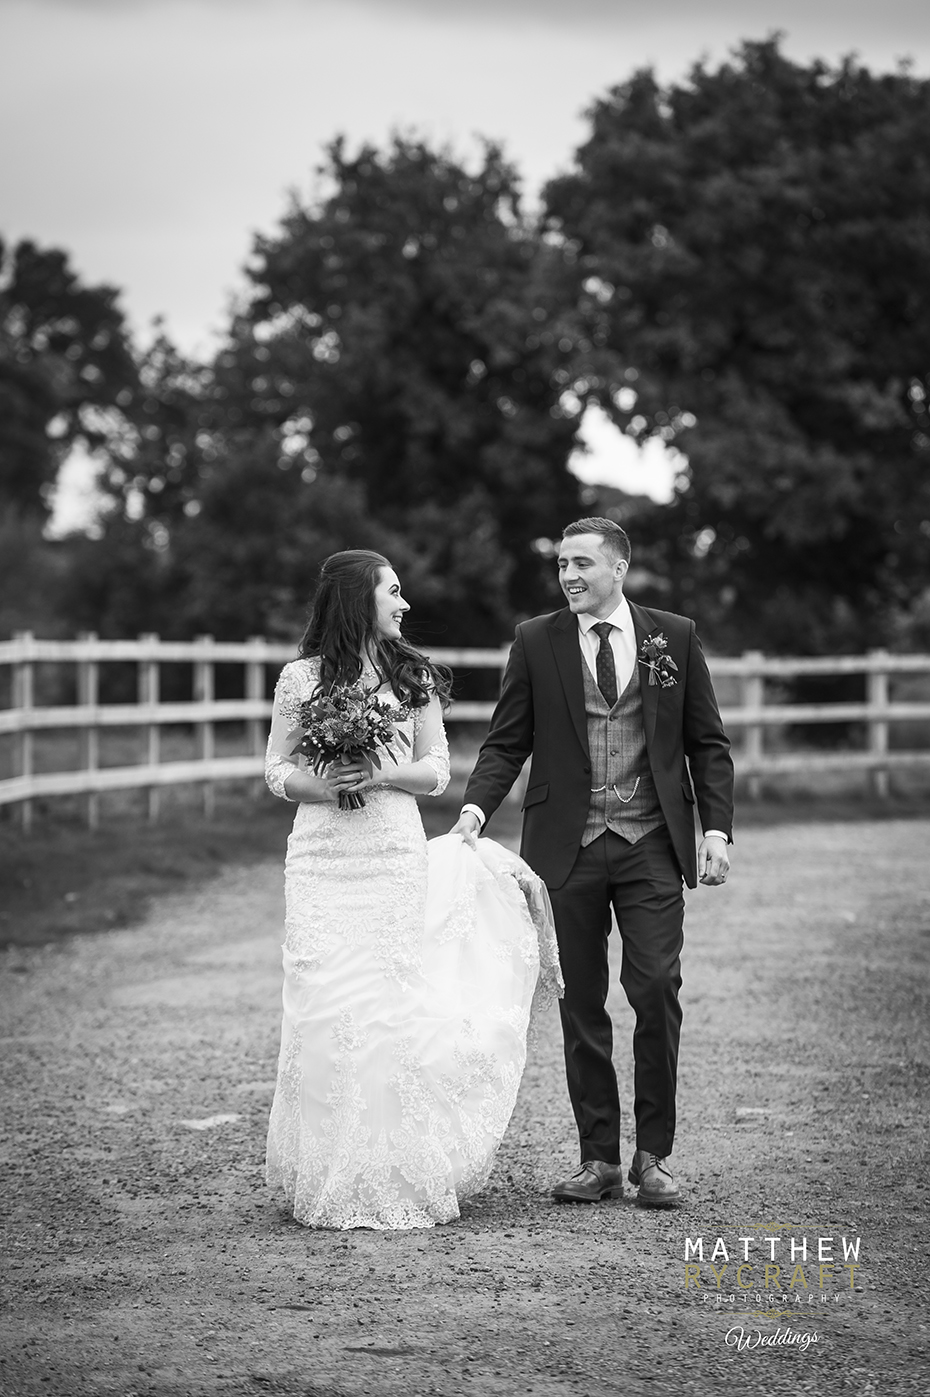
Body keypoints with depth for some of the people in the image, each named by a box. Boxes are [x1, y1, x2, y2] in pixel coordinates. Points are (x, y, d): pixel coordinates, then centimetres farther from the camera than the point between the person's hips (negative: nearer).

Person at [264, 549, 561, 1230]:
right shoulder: (301, 677, 5)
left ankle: (397, 1177, 3)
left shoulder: (414, 675, 10)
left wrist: (382, 773, -9)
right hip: (324, 861, -1)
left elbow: (436, 770, 9)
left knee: (394, 1011, -5)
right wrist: (318, 784, -12)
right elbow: (276, 770, 8)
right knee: (327, 1012, -5)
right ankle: (332, 1180, 4)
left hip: (397, 859, 1)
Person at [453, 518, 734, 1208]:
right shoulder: (537, 641, 6)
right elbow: (507, 742, 6)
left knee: (656, 989, -9)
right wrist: (475, 808, -10)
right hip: (568, 847, 1)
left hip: (651, 846, -1)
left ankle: (653, 1156, 3)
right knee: (581, 1005, 3)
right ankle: (599, 1158, 11)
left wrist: (717, 828, -2)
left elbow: (707, 743, 9)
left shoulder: (675, 637, 6)